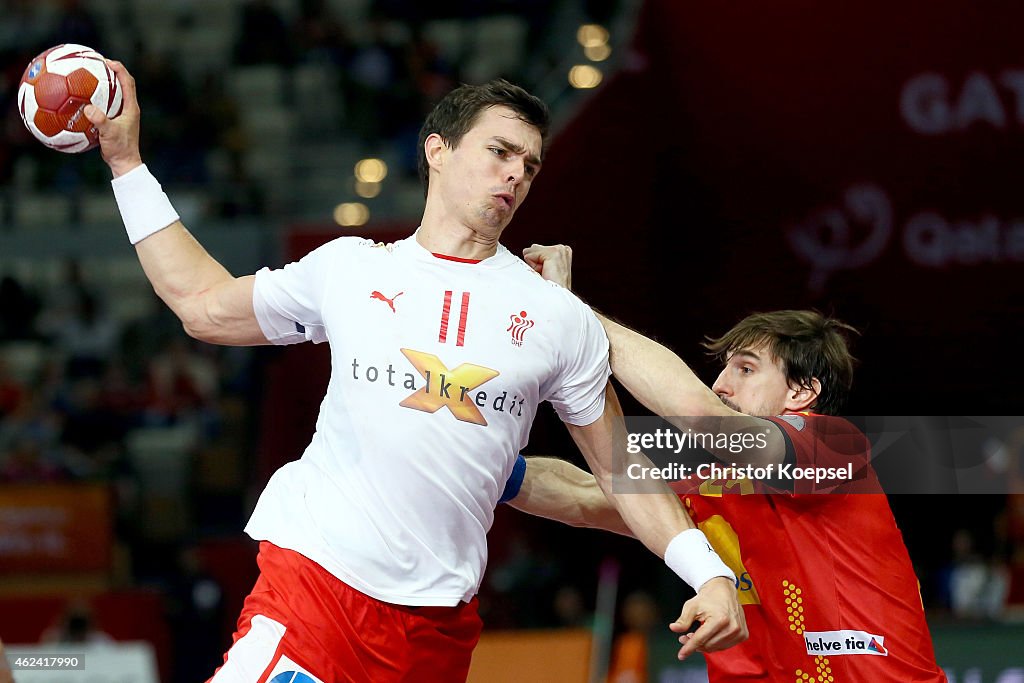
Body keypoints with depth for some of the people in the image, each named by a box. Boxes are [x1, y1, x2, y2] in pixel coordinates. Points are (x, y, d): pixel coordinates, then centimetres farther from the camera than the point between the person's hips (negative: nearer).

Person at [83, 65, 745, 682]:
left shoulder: (562, 320, 9)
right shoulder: (347, 268, 11)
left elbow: (622, 469, 12)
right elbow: (204, 305, 23)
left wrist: (711, 573, -1)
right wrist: (127, 164, 23)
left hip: (439, 622, 1)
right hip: (313, 574, -1)